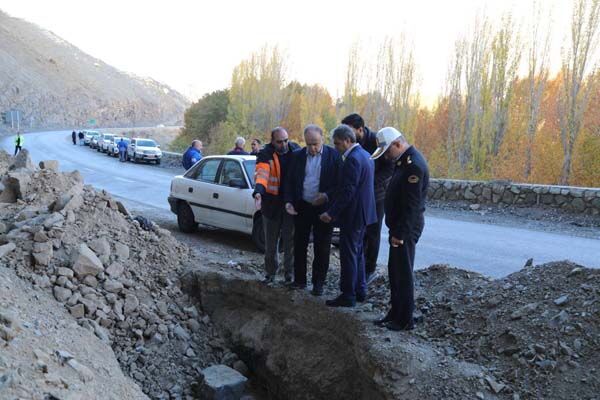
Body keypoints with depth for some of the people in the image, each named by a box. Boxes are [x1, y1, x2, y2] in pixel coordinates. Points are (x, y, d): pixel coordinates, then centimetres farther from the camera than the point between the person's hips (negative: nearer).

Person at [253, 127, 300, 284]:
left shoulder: (296, 150, 0)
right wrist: (258, 192, -45)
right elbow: (261, 174, -26)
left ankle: (290, 273, 20)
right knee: (271, 241, 11)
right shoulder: (265, 155, -10)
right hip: (271, 203, -1)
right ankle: (270, 272, 26)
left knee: (290, 240, 6)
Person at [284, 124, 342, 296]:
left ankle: (318, 282, 18)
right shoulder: (297, 156, 4)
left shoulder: (333, 155, -5)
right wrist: (289, 201, -5)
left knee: (322, 248, 5)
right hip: (301, 207, 3)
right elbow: (290, 181, 7)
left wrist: (327, 196, -19)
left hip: (324, 208, -3)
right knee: (299, 245, 10)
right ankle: (299, 280, 24)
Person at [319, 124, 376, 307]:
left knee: (348, 255, -1)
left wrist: (331, 213, -18)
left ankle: (348, 296, 8)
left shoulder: (352, 159, -20)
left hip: (352, 215, -10)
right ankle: (360, 290, 29)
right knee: (357, 252, 19)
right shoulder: (365, 155, 11)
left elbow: (347, 191, -24)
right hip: (363, 212, 10)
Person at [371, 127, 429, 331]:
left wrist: (400, 233, -20)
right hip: (399, 226, 10)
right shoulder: (403, 160, 11)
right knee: (395, 271, 17)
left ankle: (405, 320, 13)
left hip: (406, 228, -10)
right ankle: (395, 313, 29)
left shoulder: (414, 165, -21)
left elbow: (411, 205, -23)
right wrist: (395, 229, 13)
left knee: (403, 274, 0)